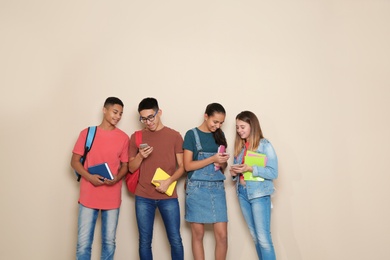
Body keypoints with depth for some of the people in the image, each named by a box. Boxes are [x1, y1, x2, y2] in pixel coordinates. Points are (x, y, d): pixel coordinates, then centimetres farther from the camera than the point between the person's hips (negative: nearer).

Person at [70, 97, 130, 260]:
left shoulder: (123, 137, 3)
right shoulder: (87, 133, 0)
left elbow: (125, 165, 9)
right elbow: (74, 161, 2)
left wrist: (117, 178, -12)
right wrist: (89, 177, -15)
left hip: (112, 198, 1)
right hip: (88, 196, -1)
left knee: (109, 241, 9)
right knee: (83, 242, 1)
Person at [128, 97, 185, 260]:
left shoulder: (174, 136, 2)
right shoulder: (136, 137, 5)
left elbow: (182, 166, 2)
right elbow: (131, 168, 7)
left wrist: (169, 181, -14)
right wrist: (140, 156, -12)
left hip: (168, 197, -1)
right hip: (143, 197, 1)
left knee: (175, 240, 5)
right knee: (144, 241, 7)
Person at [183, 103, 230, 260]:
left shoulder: (219, 135, 11)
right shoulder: (192, 134, -3)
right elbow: (187, 166, -9)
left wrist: (222, 162, -5)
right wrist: (212, 159, -16)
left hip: (217, 188, 4)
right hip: (197, 189, -4)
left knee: (222, 235, 1)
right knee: (198, 234, 5)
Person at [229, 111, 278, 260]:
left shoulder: (265, 145, -8)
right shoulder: (240, 146, 11)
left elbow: (273, 172, -13)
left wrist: (250, 168, -21)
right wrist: (234, 172, -5)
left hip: (259, 194, -6)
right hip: (242, 193, 6)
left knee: (263, 237, -5)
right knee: (254, 236, 14)